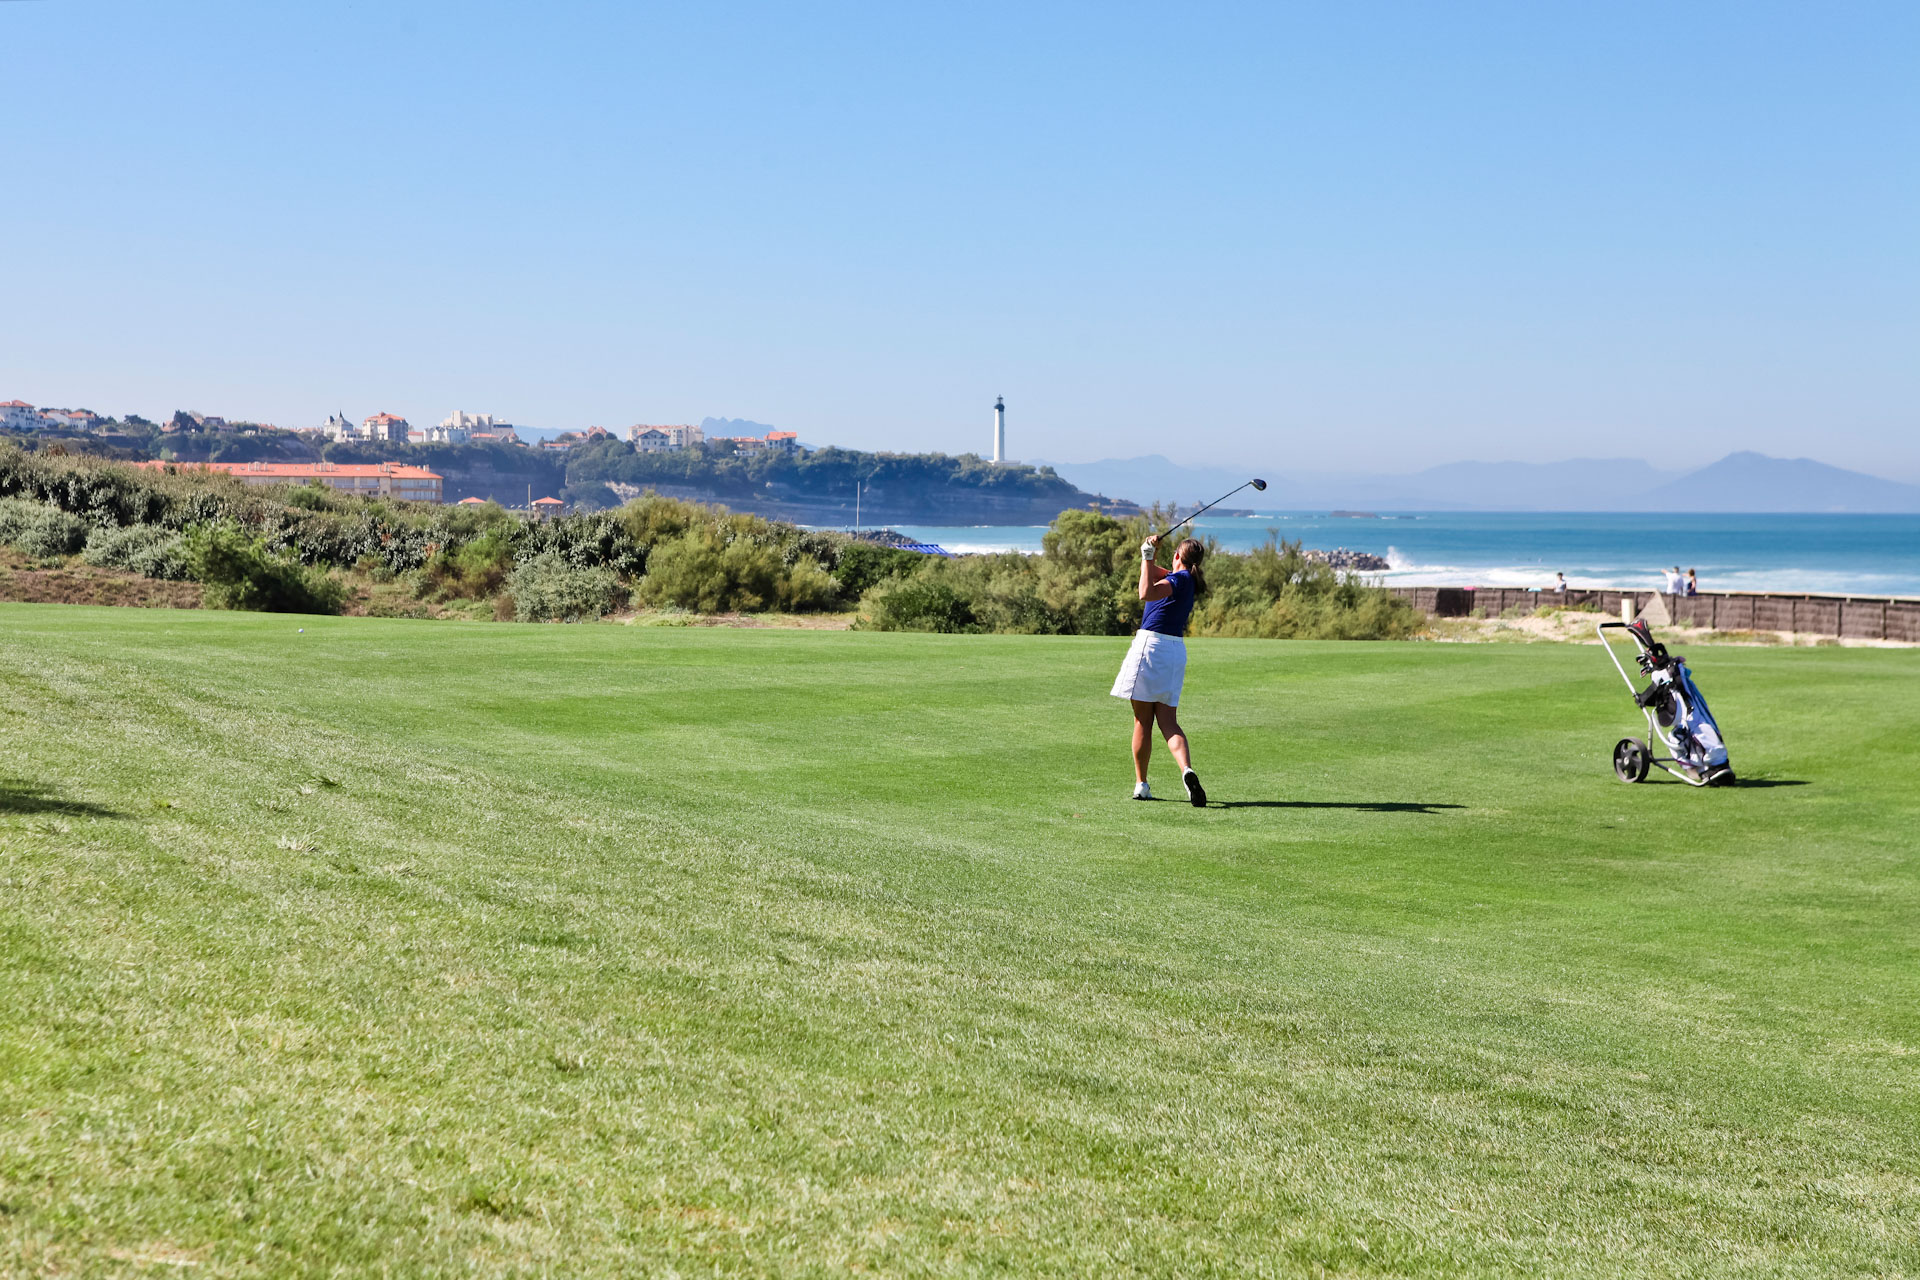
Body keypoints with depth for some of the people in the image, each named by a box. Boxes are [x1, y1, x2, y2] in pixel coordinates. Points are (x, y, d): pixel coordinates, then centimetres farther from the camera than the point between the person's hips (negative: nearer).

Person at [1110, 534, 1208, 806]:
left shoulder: (1180, 579, -10)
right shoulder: (1187, 580, 15)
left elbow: (1147, 593, -27)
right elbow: (1155, 575, 26)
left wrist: (1147, 558, -18)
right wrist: (1148, 556, 9)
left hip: (1151, 644, -7)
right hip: (1176, 651, 7)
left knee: (1143, 722, 3)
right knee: (1168, 722, 1)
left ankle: (1141, 784, 9)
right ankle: (1187, 770, -24)